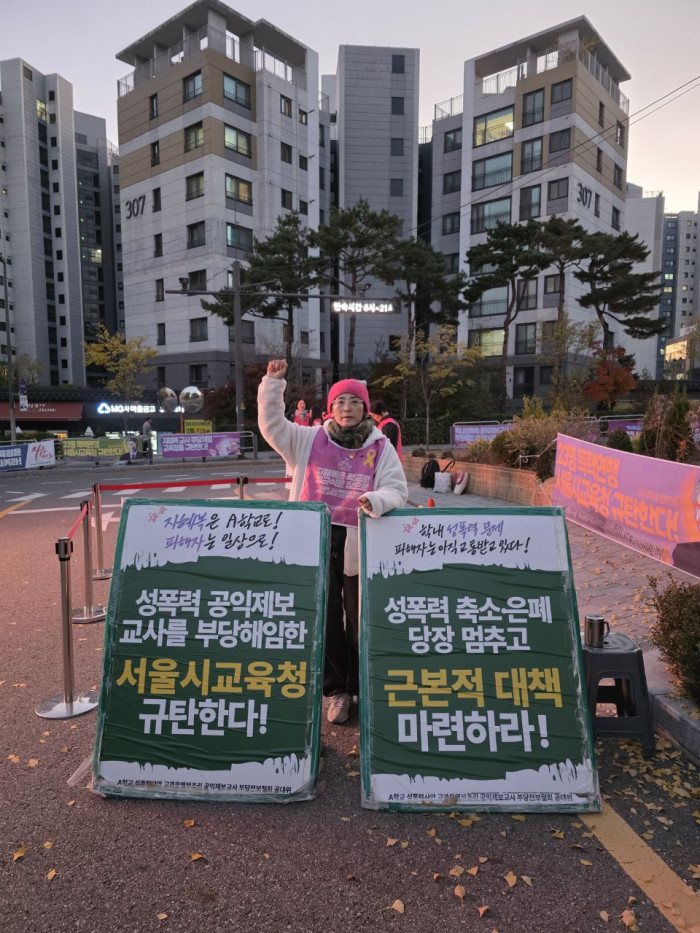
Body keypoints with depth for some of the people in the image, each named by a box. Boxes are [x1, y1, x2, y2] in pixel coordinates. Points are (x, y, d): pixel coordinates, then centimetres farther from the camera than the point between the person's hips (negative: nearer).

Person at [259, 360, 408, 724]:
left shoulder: (380, 447, -1)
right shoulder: (310, 440, 4)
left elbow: (397, 490, -5)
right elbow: (272, 425, 2)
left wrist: (378, 500, -28)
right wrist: (273, 382, -7)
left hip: (360, 547, -1)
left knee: (362, 620, 9)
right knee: (325, 619, 11)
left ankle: (362, 688, 27)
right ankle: (336, 689, 27)